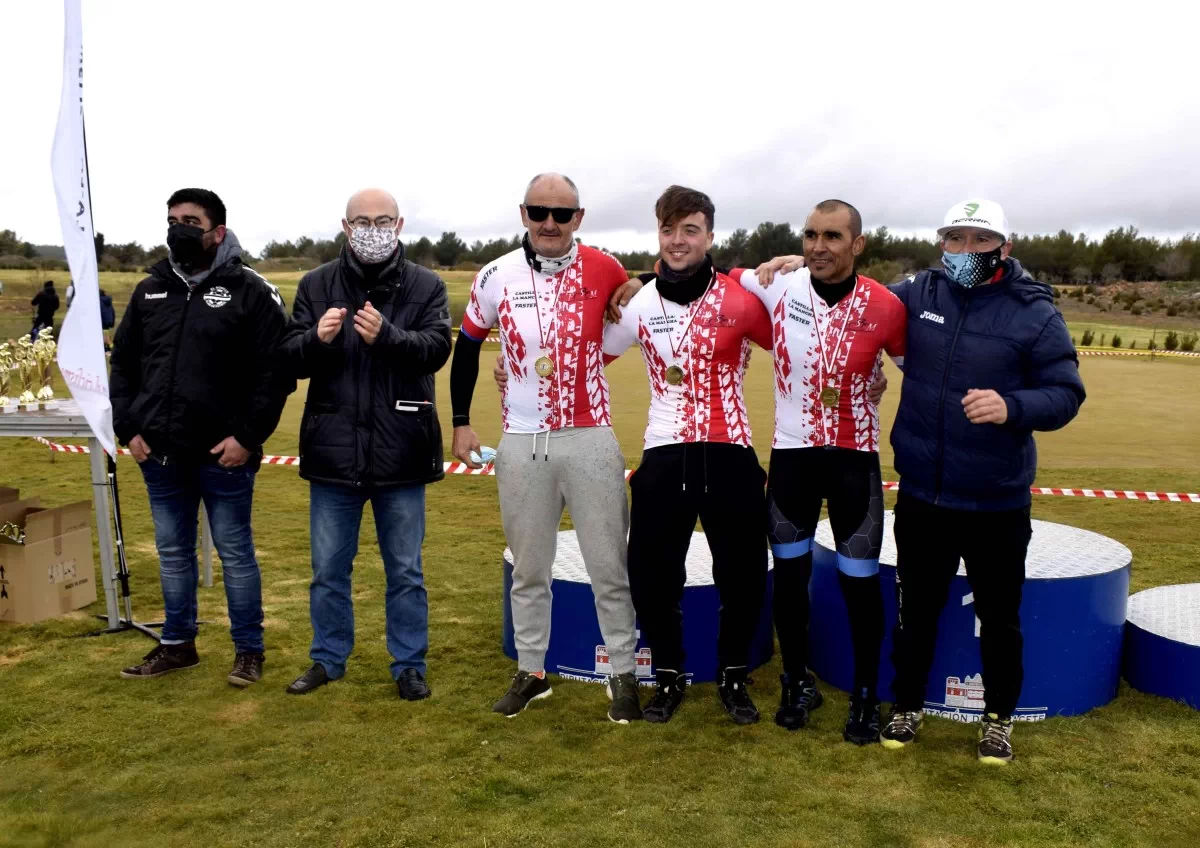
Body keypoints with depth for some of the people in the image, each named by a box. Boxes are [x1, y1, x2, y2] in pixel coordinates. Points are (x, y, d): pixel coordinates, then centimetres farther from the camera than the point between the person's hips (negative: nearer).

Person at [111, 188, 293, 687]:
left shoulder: (251, 292, -6)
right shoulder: (149, 291, 11)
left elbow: (275, 372, -10)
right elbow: (123, 364, 15)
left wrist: (248, 436, -15)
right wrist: (128, 429, 5)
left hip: (224, 454, -5)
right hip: (160, 453, 5)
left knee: (235, 552, 5)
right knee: (173, 552, 15)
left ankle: (248, 650, 18)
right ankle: (178, 645, 30)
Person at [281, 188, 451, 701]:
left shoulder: (426, 286, 1)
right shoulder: (316, 285, 5)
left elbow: (437, 348, -12)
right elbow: (290, 358, 0)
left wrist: (388, 335, -30)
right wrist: (318, 338, -22)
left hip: (401, 453, -1)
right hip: (334, 451, 2)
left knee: (405, 570, 10)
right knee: (329, 568, 14)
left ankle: (409, 665, 24)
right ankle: (328, 659, 31)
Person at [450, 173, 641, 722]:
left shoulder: (604, 271, -4)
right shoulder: (496, 277, 0)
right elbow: (467, 346, 13)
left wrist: (591, 357, 3)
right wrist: (461, 421, 13)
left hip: (590, 439, -1)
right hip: (521, 443, 2)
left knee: (609, 566, 5)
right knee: (528, 568, 12)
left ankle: (623, 673, 20)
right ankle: (531, 672, 28)